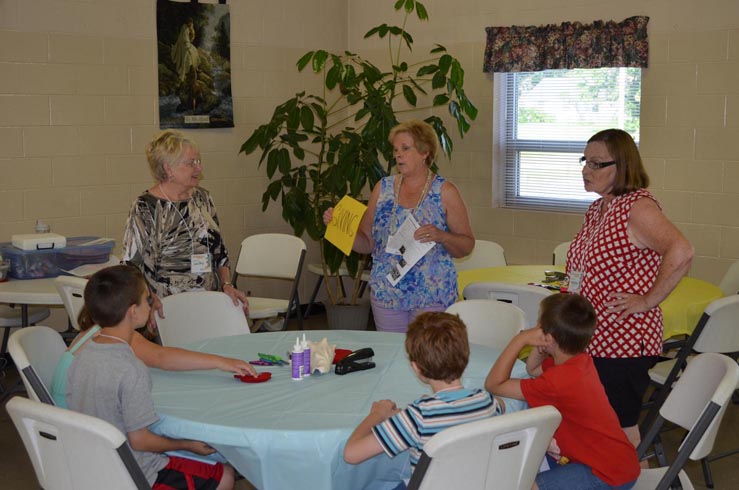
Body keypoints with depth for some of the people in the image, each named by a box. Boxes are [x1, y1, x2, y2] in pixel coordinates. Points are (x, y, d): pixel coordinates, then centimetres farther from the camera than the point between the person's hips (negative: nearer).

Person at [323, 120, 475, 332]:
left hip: (431, 296, -3)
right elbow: (367, 243, 9)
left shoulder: (445, 191, -3)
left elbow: (467, 245, -4)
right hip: (386, 293, 3)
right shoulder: (383, 188, 7)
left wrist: (440, 236, -22)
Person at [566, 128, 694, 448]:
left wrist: (648, 301, -24)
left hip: (624, 342, -9)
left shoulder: (637, 207, -16)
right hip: (591, 339, 9)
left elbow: (681, 252, -31)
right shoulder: (596, 209, 12)